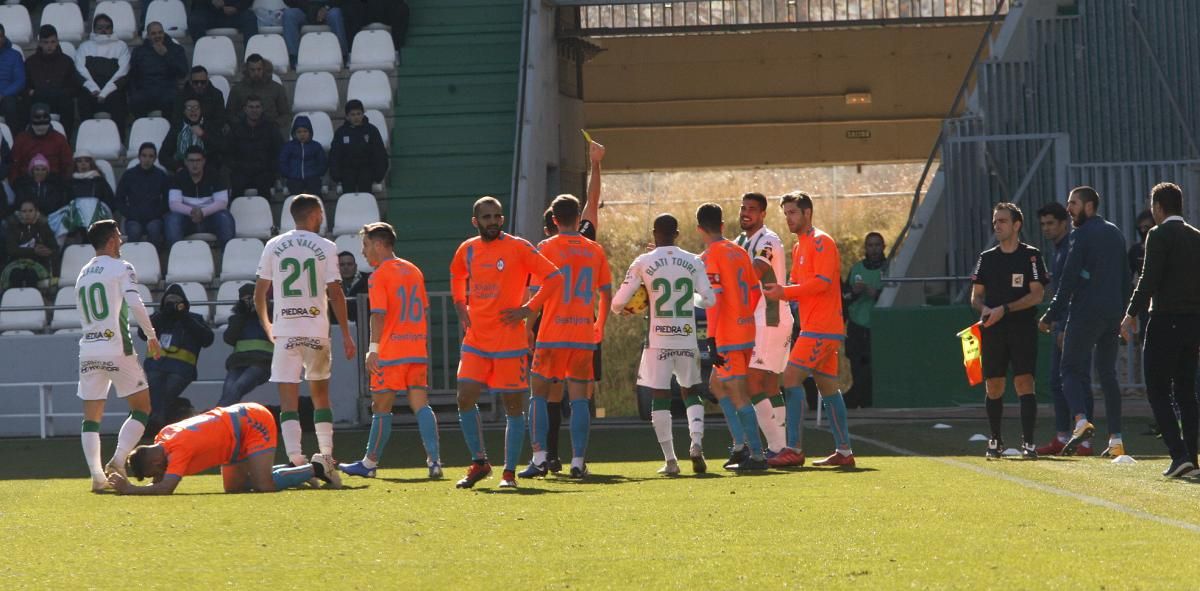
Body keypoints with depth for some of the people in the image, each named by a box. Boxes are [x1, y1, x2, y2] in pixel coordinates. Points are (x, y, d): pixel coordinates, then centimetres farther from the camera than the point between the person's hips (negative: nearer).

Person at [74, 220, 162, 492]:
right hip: (117, 349, -5)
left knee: (91, 417, 5)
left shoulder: (83, 274, 17)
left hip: (88, 349, 5)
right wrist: (151, 335, -6)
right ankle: (117, 461, -9)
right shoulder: (121, 268, -2)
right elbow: (135, 304, -14)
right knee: (142, 407, 7)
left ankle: (96, 474, -9)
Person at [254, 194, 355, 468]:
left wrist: (266, 326, 21)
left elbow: (259, 293, 6)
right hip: (318, 332, 0)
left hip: (285, 332, 0)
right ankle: (326, 455, 19)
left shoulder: (274, 246, 3)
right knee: (320, 396, 16)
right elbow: (336, 294, -4)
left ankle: (295, 458, -16)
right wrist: (345, 334, 2)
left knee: (289, 401, -3)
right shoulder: (325, 247, -1)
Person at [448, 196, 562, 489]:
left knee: (513, 405, 0)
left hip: (510, 342, -4)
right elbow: (457, 277, 29)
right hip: (475, 341, 4)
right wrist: (461, 307, 13)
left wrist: (528, 309, -11)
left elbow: (554, 278, -7)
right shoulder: (467, 250, 7)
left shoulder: (518, 248, -7)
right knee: (465, 398, -5)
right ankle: (479, 463, 10)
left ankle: (509, 473, 7)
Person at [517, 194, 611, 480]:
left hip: (552, 335, -3)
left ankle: (539, 457, -5)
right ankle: (578, 461, -2)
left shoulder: (546, 248, -3)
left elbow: (536, 294, -6)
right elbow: (606, 294, 12)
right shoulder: (595, 250, 7)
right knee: (579, 397, 5)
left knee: (539, 395, 6)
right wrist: (599, 326, 25)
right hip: (584, 335, 3)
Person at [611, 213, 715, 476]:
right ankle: (696, 443, -6)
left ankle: (670, 460, 0)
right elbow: (709, 299, 5)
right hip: (687, 339, 2)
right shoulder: (693, 262, 3)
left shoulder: (644, 263, -4)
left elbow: (618, 302, -4)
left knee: (660, 397, 5)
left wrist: (621, 309, 20)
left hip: (659, 340, -2)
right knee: (690, 392, 16)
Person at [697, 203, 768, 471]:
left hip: (727, 338, -8)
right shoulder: (739, 252, 12)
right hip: (746, 333, 8)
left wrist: (712, 340, -21)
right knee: (717, 384, 20)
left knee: (738, 396, -6)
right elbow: (756, 291, 16)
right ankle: (741, 445, 15)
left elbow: (714, 298, -19)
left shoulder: (709, 257, -11)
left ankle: (756, 455, -7)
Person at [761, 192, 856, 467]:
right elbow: (797, 284, 21)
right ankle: (844, 452, 12)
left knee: (791, 378, -14)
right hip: (816, 328, 10)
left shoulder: (820, 242, -10)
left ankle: (794, 450, -16)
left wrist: (785, 292, -21)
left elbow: (822, 281, -20)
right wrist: (780, 290, 0)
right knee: (827, 387, 10)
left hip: (821, 328, -10)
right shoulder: (799, 246, 20)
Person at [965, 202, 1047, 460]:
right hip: (993, 330, 4)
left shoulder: (1031, 256, 2)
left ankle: (1028, 442, -14)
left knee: (1024, 382, -13)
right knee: (993, 387, 5)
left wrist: (1005, 309, -15)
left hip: (1023, 328, -4)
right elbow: (976, 296, 15)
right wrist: (985, 309, -8)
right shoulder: (986, 258, 14)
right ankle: (995, 440, 18)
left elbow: (1037, 294, -6)